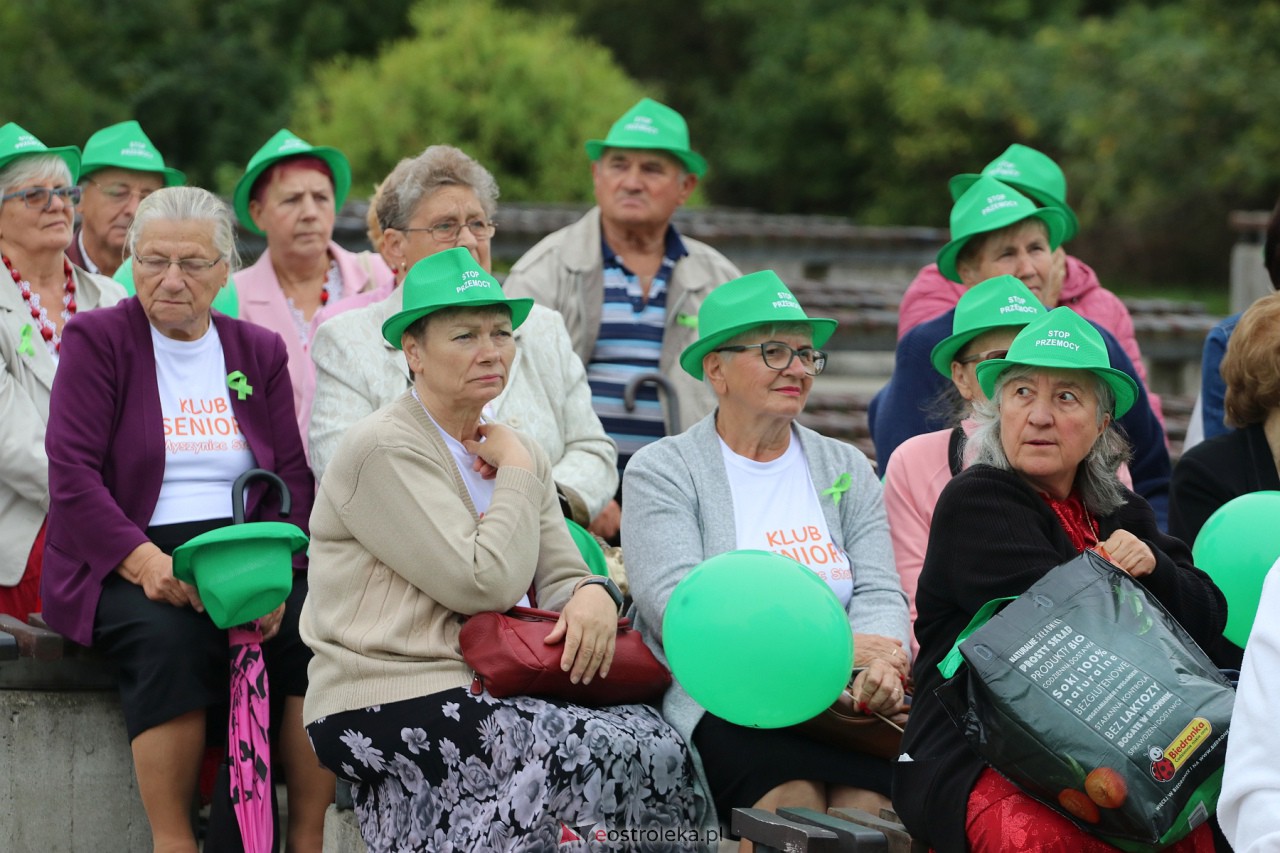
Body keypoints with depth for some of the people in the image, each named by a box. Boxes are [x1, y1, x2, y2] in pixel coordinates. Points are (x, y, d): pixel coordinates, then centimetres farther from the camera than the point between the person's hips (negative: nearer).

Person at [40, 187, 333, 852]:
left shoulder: (259, 352, 16)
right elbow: (71, 474, -6)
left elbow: (294, 476, 8)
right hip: (124, 564, -3)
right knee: (170, 636, -36)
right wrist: (144, 561, -21)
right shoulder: (96, 340, 4)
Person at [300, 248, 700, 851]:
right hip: (390, 706, -8)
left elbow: (559, 574, 13)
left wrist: (592, 595, -12)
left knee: (659, 739, -19)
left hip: (482, 698, 8)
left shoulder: (517, 451, 18)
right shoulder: (385, 450, -10)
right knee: (644, 756, -24)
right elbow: (485, 586, -17)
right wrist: (515, 474, -4)